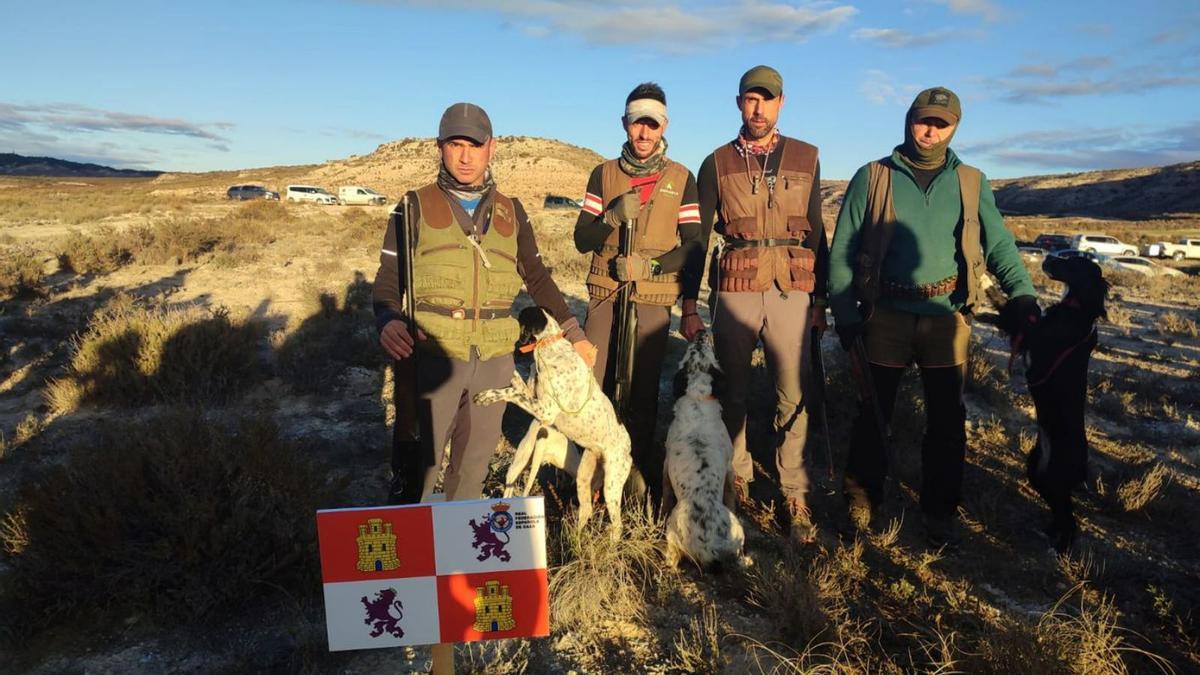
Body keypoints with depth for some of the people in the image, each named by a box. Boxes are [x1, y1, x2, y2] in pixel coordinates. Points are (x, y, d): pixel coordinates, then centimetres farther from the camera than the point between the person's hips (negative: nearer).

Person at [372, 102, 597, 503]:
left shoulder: (511, 212, 12)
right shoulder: (417, 207, 3)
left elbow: (537, 278, 19)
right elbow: (388, 281, -1)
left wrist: (574, 333, 18)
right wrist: (387, 321, -22)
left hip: (495, 359, 3)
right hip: (432, 354, -3)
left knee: (474, 464, 13)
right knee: (418, 464, -3)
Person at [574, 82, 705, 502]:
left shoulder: (681, 179, 4)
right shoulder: (603, 174, 8)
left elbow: (694, 248, 0)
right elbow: (582, 240, 3)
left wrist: (649, 265, -14)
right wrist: (613, 216, -15)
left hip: (653, 300, -1)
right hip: (604, 295, 2)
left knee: (644, 392, 1)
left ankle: (641, 474, 17)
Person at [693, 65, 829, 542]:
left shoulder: (806, 158, 11)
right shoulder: (717, 163, 8)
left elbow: (816, 231, 14)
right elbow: (698, 235, 8)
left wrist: (820, 297, 8)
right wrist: (689, 301, 3)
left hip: (791, 291, 0)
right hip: (735, 291, 0)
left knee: (793, 396, -1)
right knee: (732, 392, 6)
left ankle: (796, 495, 9)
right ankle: (736, 480, 21)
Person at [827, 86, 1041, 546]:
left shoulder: (971, 184, 9)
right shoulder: (872, 178, 3)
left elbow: (999, 245, 9)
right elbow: (842, 251, 1)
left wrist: (1022, 293, -9)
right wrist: (845, 315, -5)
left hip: (946, 316, 2)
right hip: (886, 314, -2)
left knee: (947, 419, 7)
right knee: (874, 412, 7)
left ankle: (940, 512, 22)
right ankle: (861, 499, 23)